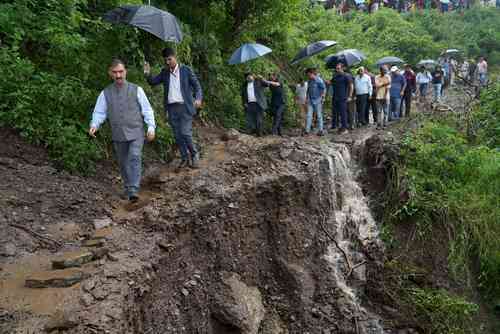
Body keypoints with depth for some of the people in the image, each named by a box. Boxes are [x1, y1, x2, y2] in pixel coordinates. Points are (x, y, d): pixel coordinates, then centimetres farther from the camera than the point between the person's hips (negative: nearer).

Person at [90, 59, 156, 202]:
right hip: (118, 135, 3)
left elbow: (147, 110, 1)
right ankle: (127, 188, 29)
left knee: (135, 158, -18)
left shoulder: (136, 90, 1)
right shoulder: (105, 93, 4)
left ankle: (133, 191, -19)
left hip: (136, 133, -2)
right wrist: (94, 125, -16)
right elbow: (99, 112, 3)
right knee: (123, 163, 11)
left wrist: (151, 127, -10)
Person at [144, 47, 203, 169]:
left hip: (184, 106, -4)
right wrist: (147, 74, -8)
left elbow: (196, 85, -1)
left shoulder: (186, 70, 0)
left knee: (185, 133, -11)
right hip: (171, 108, 4)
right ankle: (185, 158, 19)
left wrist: (198, 98, -19)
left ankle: (194, 155, 10)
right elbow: (153, 82, 13)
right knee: (177, 135, 7)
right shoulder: (164, 72, 11)